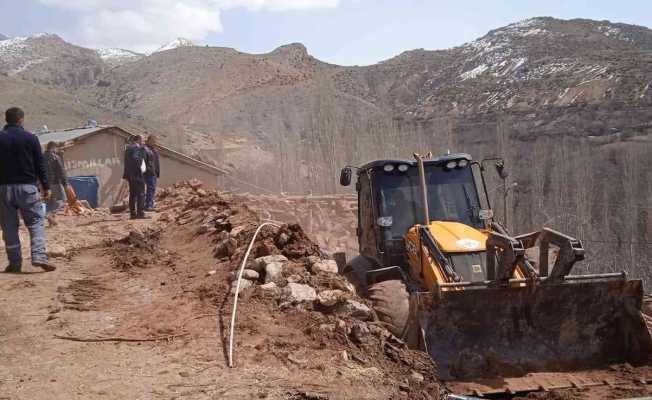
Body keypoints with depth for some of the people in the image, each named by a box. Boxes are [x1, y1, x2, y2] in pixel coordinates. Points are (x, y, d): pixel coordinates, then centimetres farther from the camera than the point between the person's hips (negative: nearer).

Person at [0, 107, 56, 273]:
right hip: (26, 186, -2)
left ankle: (14, 262, 9)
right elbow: (40, 164, 0)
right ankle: (39, 256, -14)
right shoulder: (30, 138, -1)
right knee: (36, 222, 2)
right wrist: (46, 186, 5)